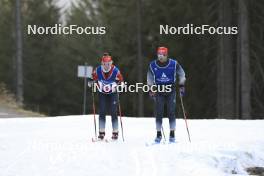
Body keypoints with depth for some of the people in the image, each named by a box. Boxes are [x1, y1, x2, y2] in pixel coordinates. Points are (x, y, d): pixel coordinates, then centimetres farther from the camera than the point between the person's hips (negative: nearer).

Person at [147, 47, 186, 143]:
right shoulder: (152, 65, -3)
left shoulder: (174, 64, -7)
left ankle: (172, 134, 2)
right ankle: (158, 134, 5)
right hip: (159, 91, 1)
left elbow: (181, 74, 8)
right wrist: (151, 90, 6)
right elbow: (149, 79, 12)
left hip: (171, 91, -1)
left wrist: (181, 86, 5)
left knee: (171, 112, -5)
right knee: (158, 113, -3)